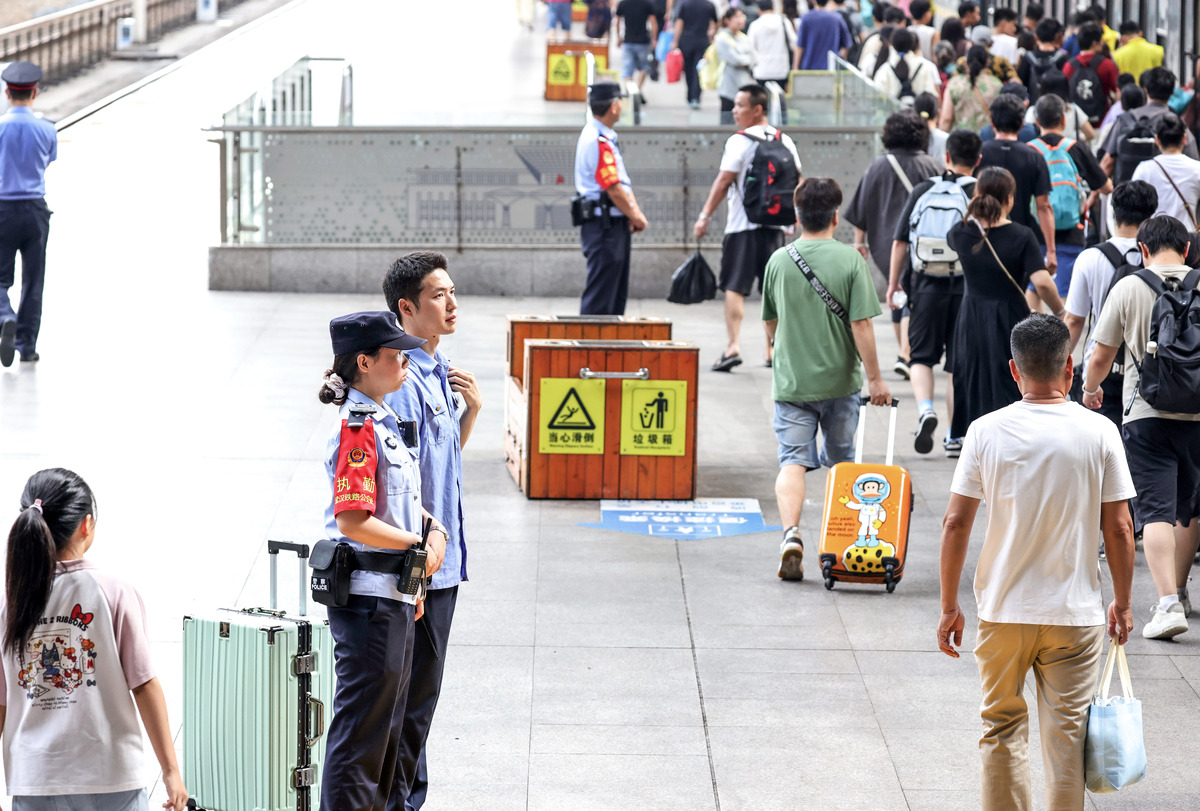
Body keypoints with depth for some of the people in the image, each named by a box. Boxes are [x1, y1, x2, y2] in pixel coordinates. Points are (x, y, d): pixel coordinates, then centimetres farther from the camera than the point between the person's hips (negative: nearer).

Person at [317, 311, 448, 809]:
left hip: (394, 598, 10)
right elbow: (354, 522, -24)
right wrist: (419, 544, -13)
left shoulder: (384, 421, 13)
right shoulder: (357, 428, -17)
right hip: (367, 598, -10)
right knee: (362, 729, -4)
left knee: (389, 725, 19)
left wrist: (435, 531, 4)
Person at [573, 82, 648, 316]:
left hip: (615, 225, 11)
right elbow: (613, 189, -18)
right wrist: (636, 217, -6)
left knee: (616, 295, 14)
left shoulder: (605, 138, 16)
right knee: (599, 297, -9)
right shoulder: (597, 141, -18)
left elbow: (623, 182, 15)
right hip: (603, 224, -11)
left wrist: (634, 213, 1)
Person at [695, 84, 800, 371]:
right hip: (776, 224, 5)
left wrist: (705, 216, -7)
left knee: (735, 287, -3)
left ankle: (733, 345, -15)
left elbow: (723, 182, -11)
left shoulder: (739, 142, -9)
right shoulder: (785, 142, 9)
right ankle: (772, 350, 14)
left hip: (743, 224, -5)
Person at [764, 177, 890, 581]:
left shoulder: (779, 261, 0)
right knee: (841, 460, 17)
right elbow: (861, 324, -12)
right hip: (839, 381, -1)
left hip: (790, 381, 1)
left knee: (793, 460, -3)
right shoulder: (849, 260, -9)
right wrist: (874, 377, -5)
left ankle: (791, 533, -25)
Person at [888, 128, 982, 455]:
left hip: (925, 284, 0)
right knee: (959, 361, 8)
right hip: (965, 285, 0)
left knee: (922, 356, 10)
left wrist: (893, 284, 9)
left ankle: (925, 409, -16)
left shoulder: (923, 190, 3)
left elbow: (900, 241, 2)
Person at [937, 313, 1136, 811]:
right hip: (1076, 614, 0)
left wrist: (949, 607, 5)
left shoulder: (987, 432, -6)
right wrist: (1122, 604, 9)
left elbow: (955, 524, -5)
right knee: (1066, 734, 6)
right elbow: (1119, 529, -4)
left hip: (1003, 611, 0)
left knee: (1002, 729, 11)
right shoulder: (1098, 433, -7)